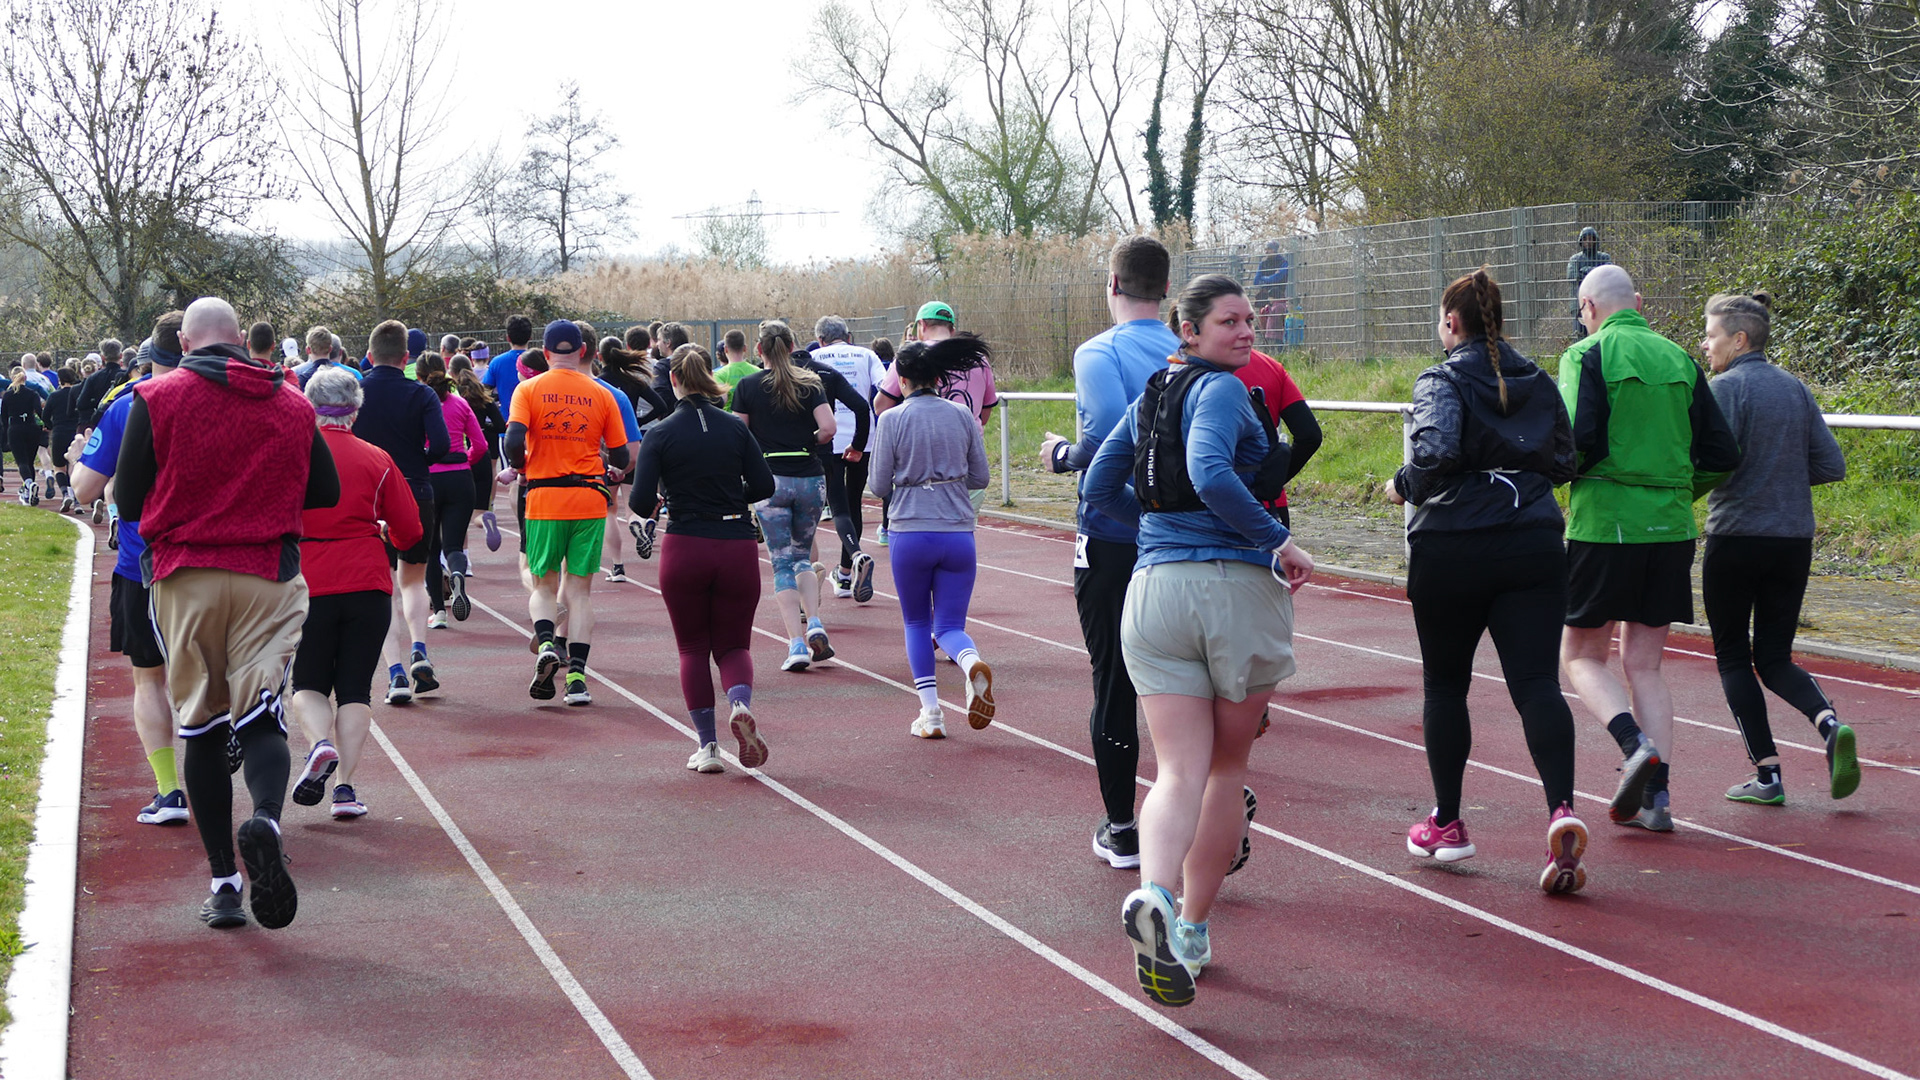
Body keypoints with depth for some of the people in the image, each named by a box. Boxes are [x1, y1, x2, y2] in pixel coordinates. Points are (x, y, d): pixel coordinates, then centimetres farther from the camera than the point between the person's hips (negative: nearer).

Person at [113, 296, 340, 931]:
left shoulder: (157, 398, 0)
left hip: (185, 579, 0)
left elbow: (127, 501, 1)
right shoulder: (291, 402, 6)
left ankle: (223, 882, 8)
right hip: (270, 578, 0)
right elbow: (326, 492, 13)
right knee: (260, 717, 1)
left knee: (202, 728, 9)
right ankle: (265, 820, -31)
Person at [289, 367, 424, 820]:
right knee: (355, 688, 7)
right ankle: (345, 787, 0)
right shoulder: (376, 459, 2)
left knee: (308, 683, 14)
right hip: (368, 585, 1)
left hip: (308, 584, 0)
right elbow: (409, 532, 4)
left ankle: (319, 743, -15)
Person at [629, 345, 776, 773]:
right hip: (738, 547, 2)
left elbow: (641, 503, -9)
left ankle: (707, 745, 8)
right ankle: (740, 704, -18)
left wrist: (647, 509, 14)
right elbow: (764, 486, -1)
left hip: (685, 549, -1)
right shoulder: (736, 428, 2)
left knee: (693, 648, 13)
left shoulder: (661, 435, -4)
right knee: (733, 644, 13)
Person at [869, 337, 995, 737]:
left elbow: (879, 487, -2)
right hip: (958, 535, 2)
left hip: (910, 534, -2)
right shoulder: (962, 415, 3)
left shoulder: (893, 420, -5)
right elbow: (980, 477, 8)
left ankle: (930, 712, 7)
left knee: (916, 623, 15)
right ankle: (972, 663, -26)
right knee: (950, 624, 9)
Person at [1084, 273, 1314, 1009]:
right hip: (1239, 588, -5)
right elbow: (1211, 473, -25)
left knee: (1180, 772, -1)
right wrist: (1278, 542, -19)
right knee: (1228, 767, 14)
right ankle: (1193, 930, 20)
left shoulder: (1151, 395, 15)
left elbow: (1101, 488, 21)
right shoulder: (1221, 389, -7)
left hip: (1154, 587, 5)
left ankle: (1153, 895, -30)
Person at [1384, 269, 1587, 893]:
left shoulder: (1442, 382, -6)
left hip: (1451, 549, -3)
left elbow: (1437, 451, -23)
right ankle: (1561, 809, -26)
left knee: (1445, 684, 12)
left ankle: (1446, 824, 21)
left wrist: (1403, 486, -5)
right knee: (1537, 682, -4)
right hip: (1534, 545, 4)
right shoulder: (1540, 383, 10)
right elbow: (1564, 462, 11)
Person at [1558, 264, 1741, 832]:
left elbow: (1576, 441, -17)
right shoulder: (1679, 359, 10)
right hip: (1671, 529, 5)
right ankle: (1655, 796, 5)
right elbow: (1722, 456, 9)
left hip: (1603, 525, -5)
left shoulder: (1588, 354, -5)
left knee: (1582, 656, 9)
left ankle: (1637, 745, -15)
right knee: (1645, 664, 12)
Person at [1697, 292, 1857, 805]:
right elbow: (1832, 466, 8)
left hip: (1736, 538, -6)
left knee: (1733, 658, 7)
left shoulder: (1726, 387, -9)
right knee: (1775, 658, 14)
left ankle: (1767, 773, 3)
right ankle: (1829, 723, -13)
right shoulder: (1796, 388, 10)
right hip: (1794, 541, 6)